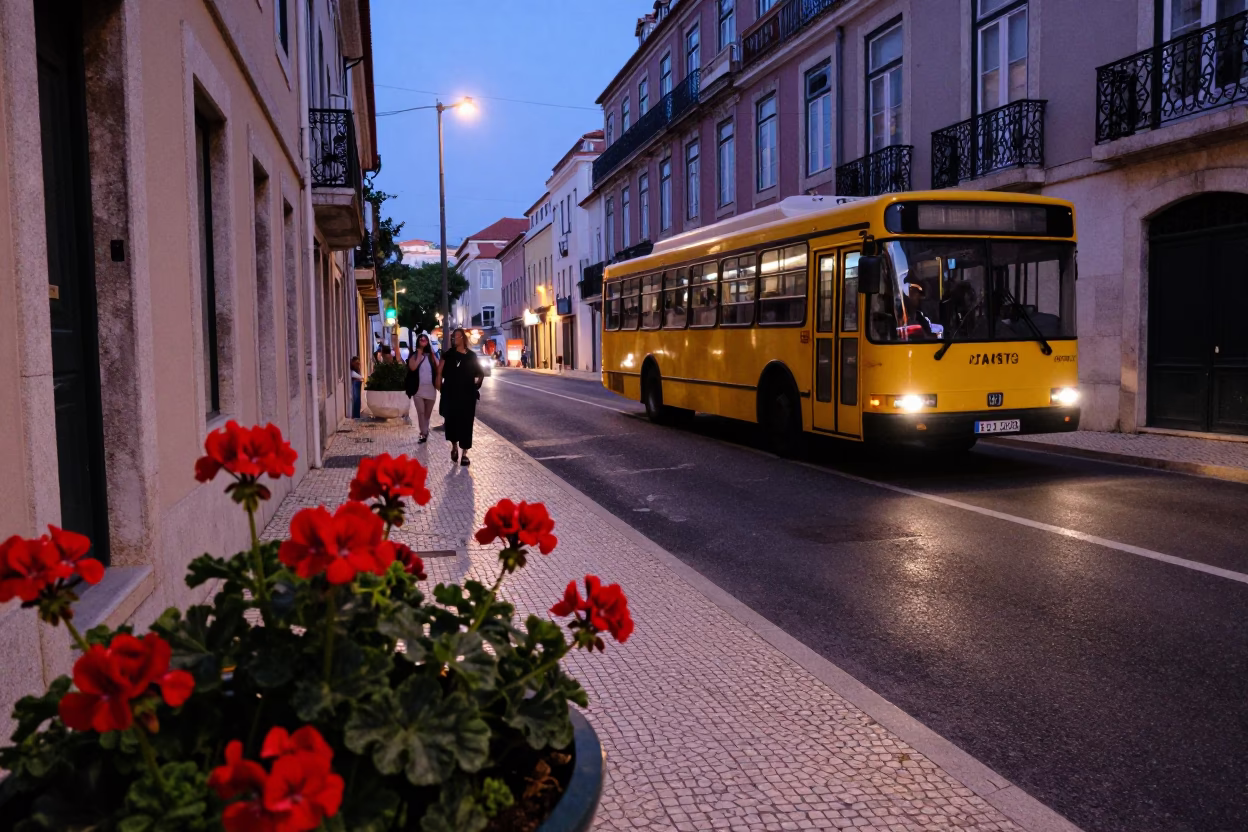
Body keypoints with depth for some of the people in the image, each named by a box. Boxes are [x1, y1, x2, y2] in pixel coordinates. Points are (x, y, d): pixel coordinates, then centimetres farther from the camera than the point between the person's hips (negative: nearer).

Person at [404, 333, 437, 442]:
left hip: (430, 388, 2)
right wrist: (419, 355, -12)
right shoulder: (414, 355, 1)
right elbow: (412, 367, -18)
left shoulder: (431, 355, 8)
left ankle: (424, 432, 28)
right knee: (421, 412, -8)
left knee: (428, 413, 13)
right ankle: (424, 433, -5)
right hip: (418, 389, -2)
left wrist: (433, 354, -9)